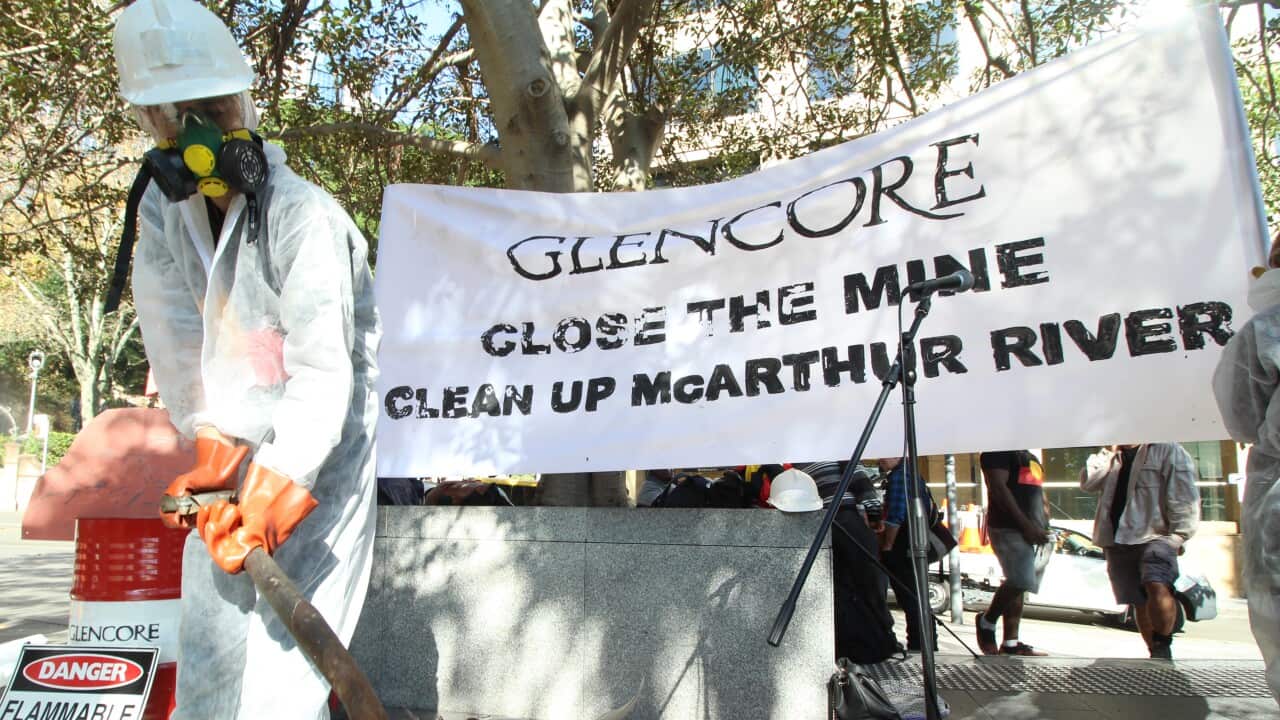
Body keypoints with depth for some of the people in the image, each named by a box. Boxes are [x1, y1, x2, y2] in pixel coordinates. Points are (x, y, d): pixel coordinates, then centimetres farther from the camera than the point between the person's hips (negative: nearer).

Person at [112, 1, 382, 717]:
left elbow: (323, 370, -27)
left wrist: (273, 488, -33)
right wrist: (212, 453, -17)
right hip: (237, 433, 6)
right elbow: (180, 348, -5)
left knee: (281, 629, -9)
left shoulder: (302, 214, -21)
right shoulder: (161, 211, 1)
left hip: (322, 426, -6)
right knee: (214, 607, 11)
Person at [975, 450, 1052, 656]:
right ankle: (987, 622, 2)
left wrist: (1043, 526, 12)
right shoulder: (998, 450, -5)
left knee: (1017, 585, 7)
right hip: (1009, 528, -9)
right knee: (1021, 581, -18)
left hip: (1034, 532, 9)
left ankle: (1010, 644, 10)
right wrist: (1026, 524, -20)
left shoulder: (1026, 454, 24)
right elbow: (998, 488, -16)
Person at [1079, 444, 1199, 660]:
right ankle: (1155, 654, 21)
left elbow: (1184, 497, -6)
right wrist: (1108, 453, 0)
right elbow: (1087, 482, 4)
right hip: (1117, 542, 5)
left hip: (1156, 537, -5)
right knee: (1140, 603, 10)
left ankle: (1163, 647, -17)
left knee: (1157, 587, -28)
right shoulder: (1111, 457, 19)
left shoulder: (1168, 451, 1)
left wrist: (1178, 536, -13)